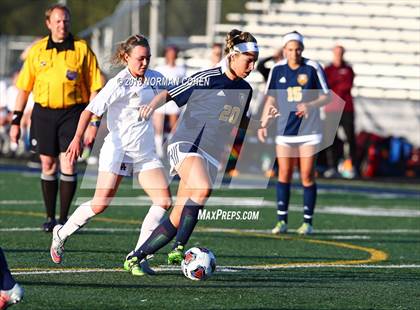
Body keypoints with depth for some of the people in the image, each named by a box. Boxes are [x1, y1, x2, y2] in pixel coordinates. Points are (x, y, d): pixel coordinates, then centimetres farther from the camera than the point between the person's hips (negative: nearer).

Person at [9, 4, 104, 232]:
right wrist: (16, 120, 7)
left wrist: (93, 123, -6)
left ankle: (64, 218, 2)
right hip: (43, 112, 2)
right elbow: (24, 87, 11)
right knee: (47, 165, 6)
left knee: (68, 165, -7)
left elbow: (94, 88, 0)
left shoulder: (81, 49, 0)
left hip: (72, 112, -2)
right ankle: (50, 217, 17)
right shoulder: (37, 50, 6)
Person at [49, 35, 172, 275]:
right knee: (100, 204, -8)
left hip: (146, 151, 6)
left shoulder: (154, 78, 6)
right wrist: (78, 139, -26)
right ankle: (62, 234, 16)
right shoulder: (119, 84, -14)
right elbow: (91, 110, -18)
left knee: (164, 201, -8)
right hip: (118, 149, -6)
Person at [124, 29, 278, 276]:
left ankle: (136, 257, 10)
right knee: (203, 189, -35)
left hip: (212, 157, 6)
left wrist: (260, 123, 9)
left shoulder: (245, 90, 13)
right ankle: (179, 249, -30)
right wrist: (152, 105, -21)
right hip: (186, 144, -6)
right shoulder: (208, 78, -6)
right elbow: (170, 94, -2)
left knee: (178, 219, -1)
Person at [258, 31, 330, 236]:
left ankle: (307, 222, 5)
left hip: (309, 129, -2)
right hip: (285, 129, 2)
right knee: (284, 174, -1)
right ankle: (282, 221, 5)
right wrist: (263, 124, 6)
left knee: (307, 176, -3)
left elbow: (326, 96, -1)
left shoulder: (313, 68, -5)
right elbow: (271, 99, 12)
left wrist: (310, 105, -19)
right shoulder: (277, 70, 3)